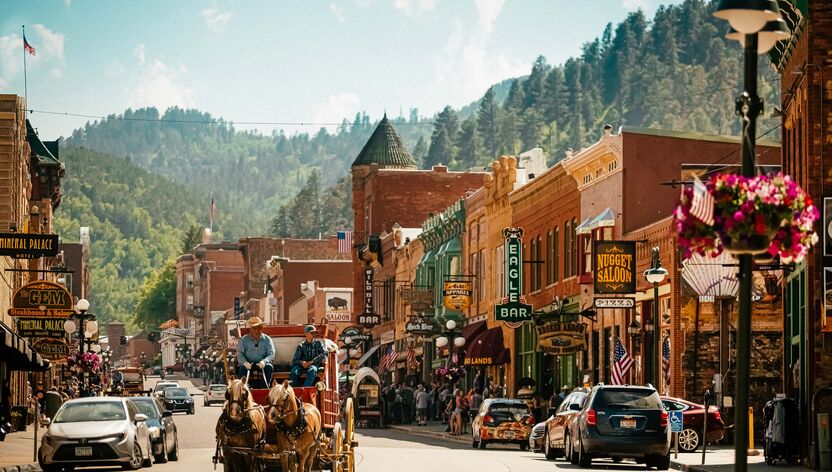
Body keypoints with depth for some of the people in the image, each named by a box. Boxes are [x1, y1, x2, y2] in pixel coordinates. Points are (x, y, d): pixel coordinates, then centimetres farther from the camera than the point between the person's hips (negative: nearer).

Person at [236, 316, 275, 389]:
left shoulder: (267, 339, 4)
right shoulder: (243, 340, 4)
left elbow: (271, 354, -3)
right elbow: (240, 354, -4)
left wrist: (264, 361, -25)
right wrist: (245, 362, -26)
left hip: (261, 364, 1)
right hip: (248, 363, -1)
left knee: (269, 367, -29)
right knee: (242, 369, -32)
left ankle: (264, 388, -25)